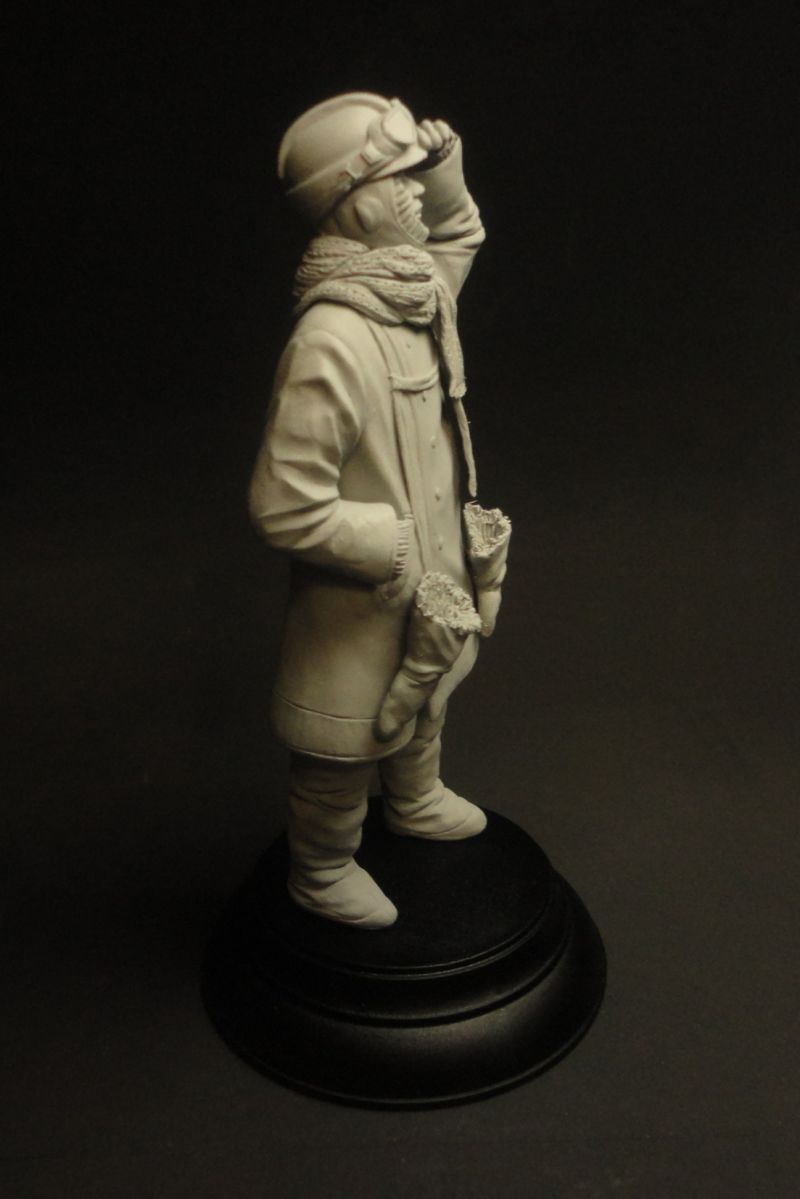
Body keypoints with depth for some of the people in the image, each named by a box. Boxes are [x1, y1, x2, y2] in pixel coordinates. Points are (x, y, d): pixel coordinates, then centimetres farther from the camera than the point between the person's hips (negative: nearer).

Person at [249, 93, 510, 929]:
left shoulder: (413, 288, -5)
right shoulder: (330, 345, -33)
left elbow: (457, 235, 20)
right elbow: (286, 508, -31)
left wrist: (445, 173, -1)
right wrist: (400, 556, -23)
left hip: (429, 567, 9)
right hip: (362, 595, -9)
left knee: (423, 696, 31)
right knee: (346, 741, 14)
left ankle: (417, 804, 61)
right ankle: (321, 873, 42)